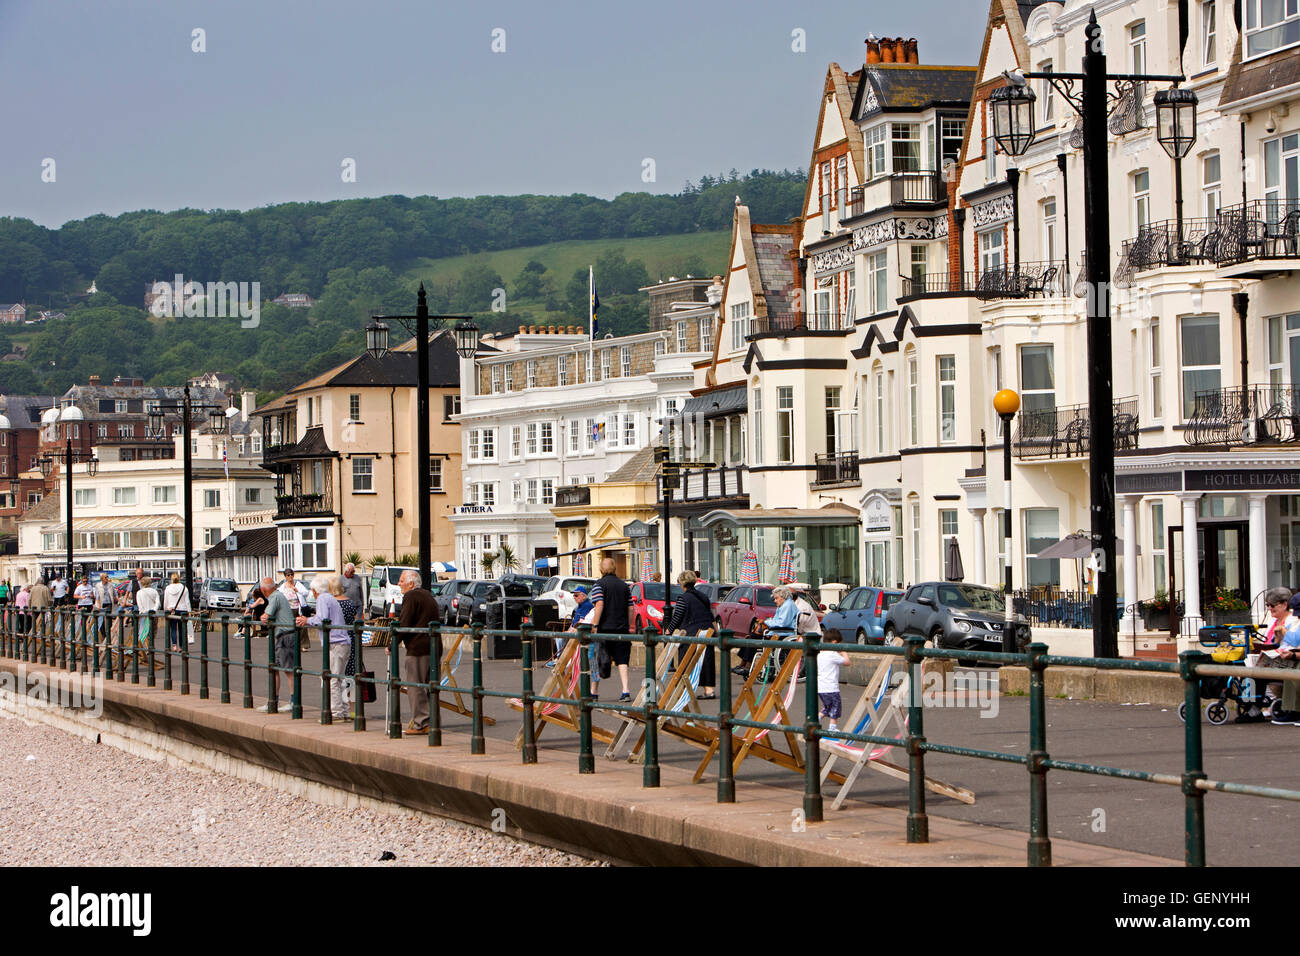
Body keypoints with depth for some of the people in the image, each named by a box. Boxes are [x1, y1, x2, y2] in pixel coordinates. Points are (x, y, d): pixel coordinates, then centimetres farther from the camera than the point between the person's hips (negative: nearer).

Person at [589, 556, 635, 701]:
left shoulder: (599, 585, -4)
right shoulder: (624, 585, 11)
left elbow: (599, 605, -17)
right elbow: (630, 609, 11)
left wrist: (594, 626, -17)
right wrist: (627, 626, 19)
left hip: (604, 629, -3)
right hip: (621, 629, 3)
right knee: (622, 660, 2)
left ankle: (593, 692, 15)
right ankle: (625, 691, -12)